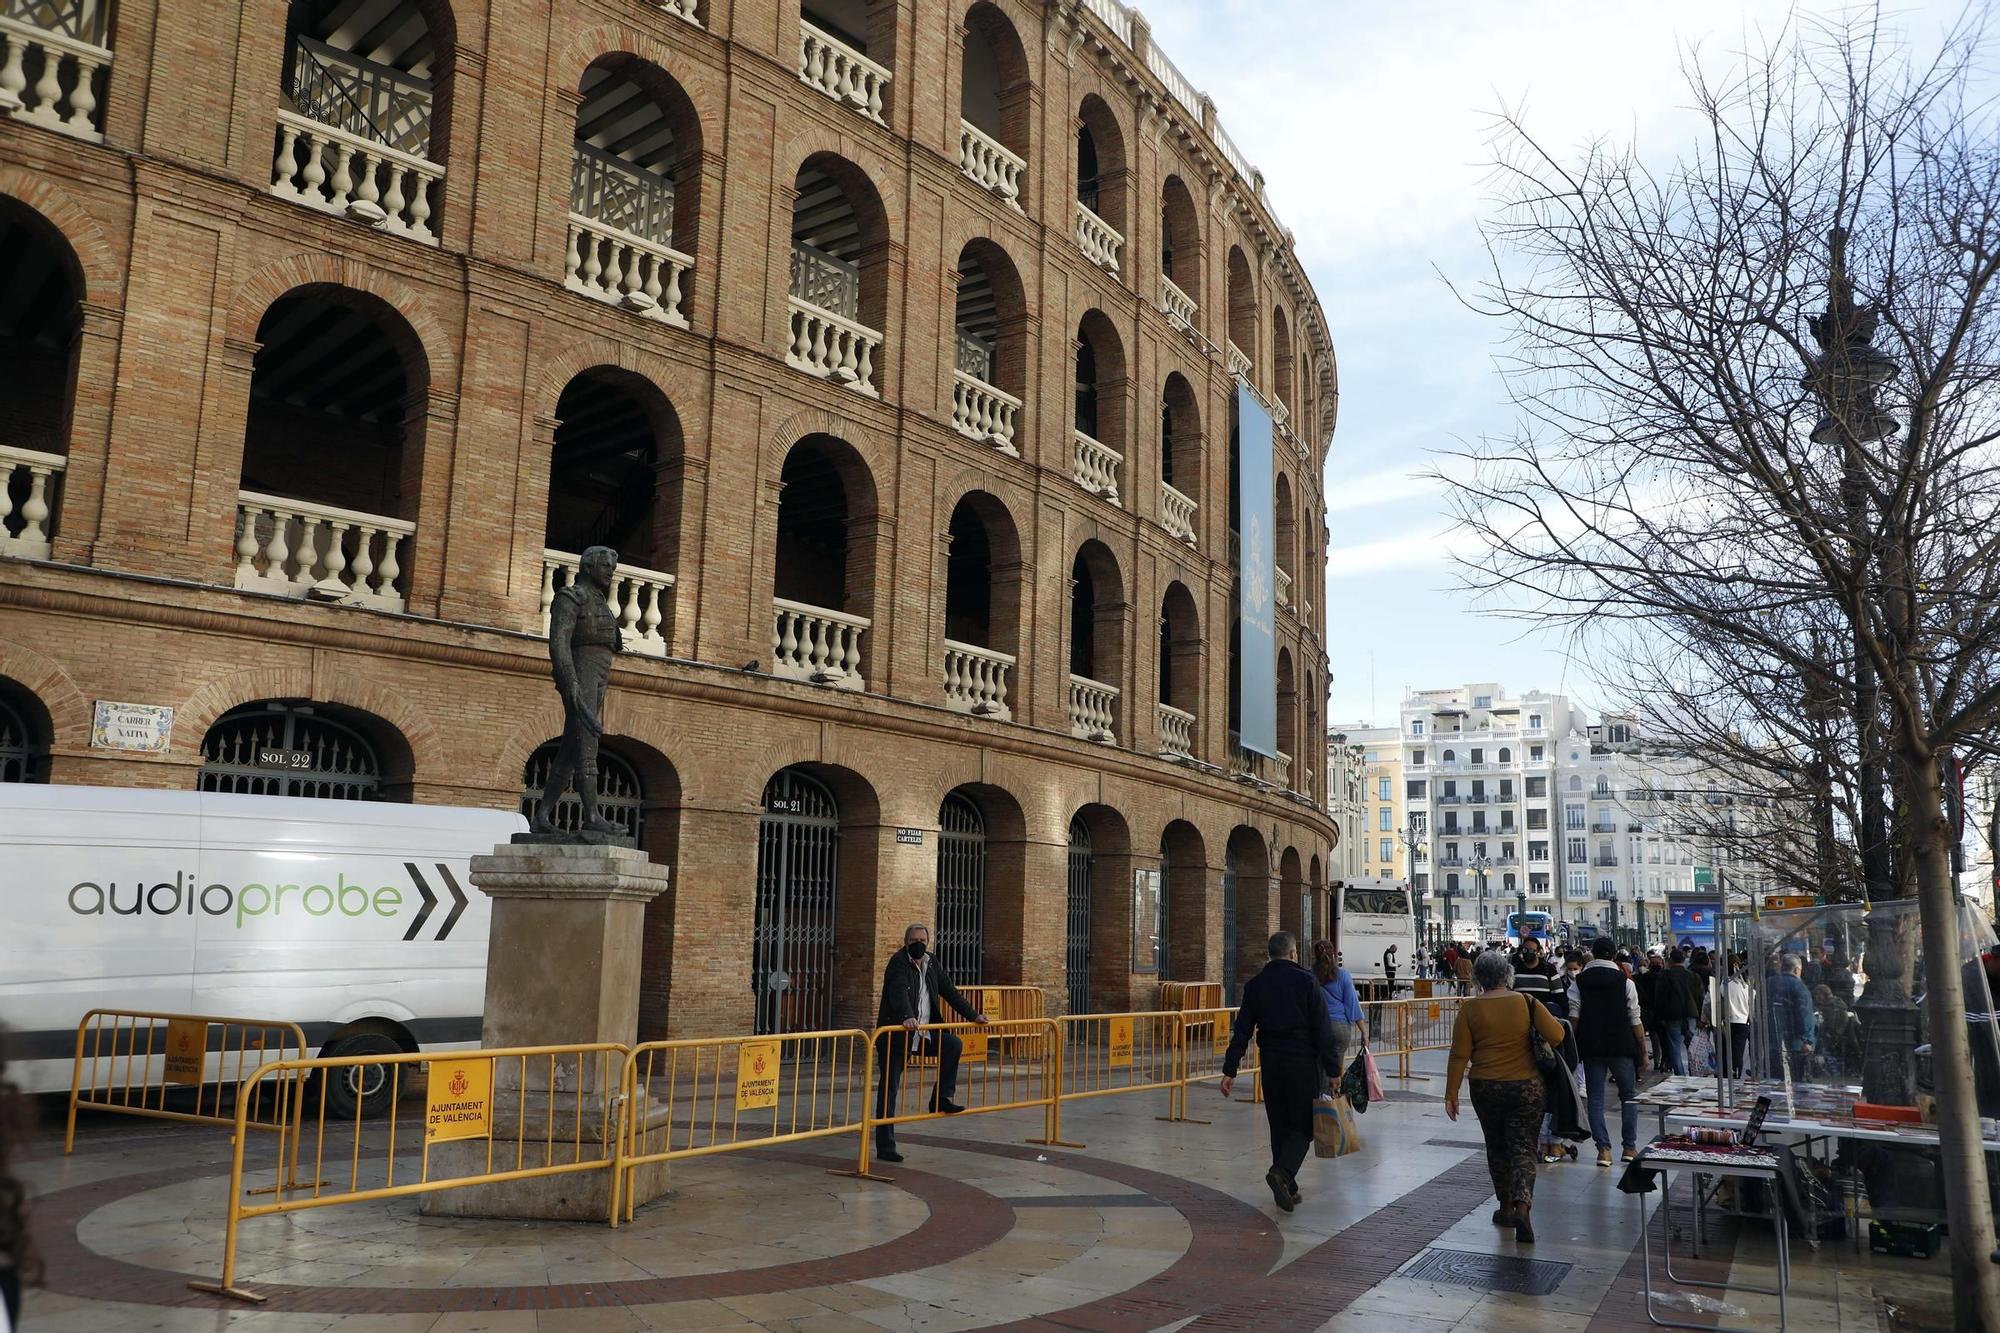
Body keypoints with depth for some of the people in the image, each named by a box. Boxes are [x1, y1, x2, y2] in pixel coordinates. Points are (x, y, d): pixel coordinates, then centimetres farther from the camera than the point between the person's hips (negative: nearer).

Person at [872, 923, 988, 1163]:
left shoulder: (932, 964, 9)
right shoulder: (898, 962, -13)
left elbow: (949, 991, 16)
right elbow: (899, 991, -30)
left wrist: (973, 1015, 14)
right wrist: (906, 1017, -47)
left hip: (923, 1034, 6)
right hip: (895, 1035, -6)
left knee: (954, 1044, -11)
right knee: (889, 1089, -2)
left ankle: (941, 1099, 0)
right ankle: (884, 1147, 4)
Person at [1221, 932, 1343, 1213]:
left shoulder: (1255, 984, 5)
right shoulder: (1305, 980, -5)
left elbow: (1242, 1030, 3)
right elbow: (1322, 1029, -8)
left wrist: (1230, 1070, 4)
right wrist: (1332, 1069, -4)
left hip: (1270, 1063, 4)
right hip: (1303, 1063, -4)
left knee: (1279, 1127, 14)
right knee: (1303, 1125, 3)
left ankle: (1287, 1189, 16)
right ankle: (1282, 1172, -19)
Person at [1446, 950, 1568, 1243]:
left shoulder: (1469, 1009, -7)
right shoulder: (1527, 1002, -6)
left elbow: (1459, 1055, -8)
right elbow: (1556, 1036, -12)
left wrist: (1451, 1093, -1)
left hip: (1486, 1088, 0)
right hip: (1526, 1087, 0)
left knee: (1497, 1148, 17)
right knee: (1523, 1148, 3)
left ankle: (1506, 1207, 26)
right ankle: (1523, 1205, -17)